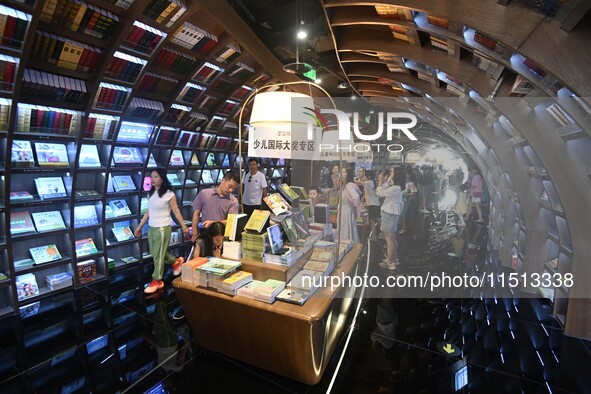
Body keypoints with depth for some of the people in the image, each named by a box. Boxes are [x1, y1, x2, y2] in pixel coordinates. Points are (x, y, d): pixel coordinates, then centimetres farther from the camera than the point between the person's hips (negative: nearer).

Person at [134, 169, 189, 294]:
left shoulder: (169, 194, -12)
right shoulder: (150, 193, 7)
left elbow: (176, 212, -8)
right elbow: (148, 212, 14)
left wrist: (184, 227, -6)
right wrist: (139, 226, 15)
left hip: (163, 228, -7)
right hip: (151, 228, 7)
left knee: (158, 255, 3)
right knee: (154, 254, 16)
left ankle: (157, 281, 18)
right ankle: (176, 261, 39)